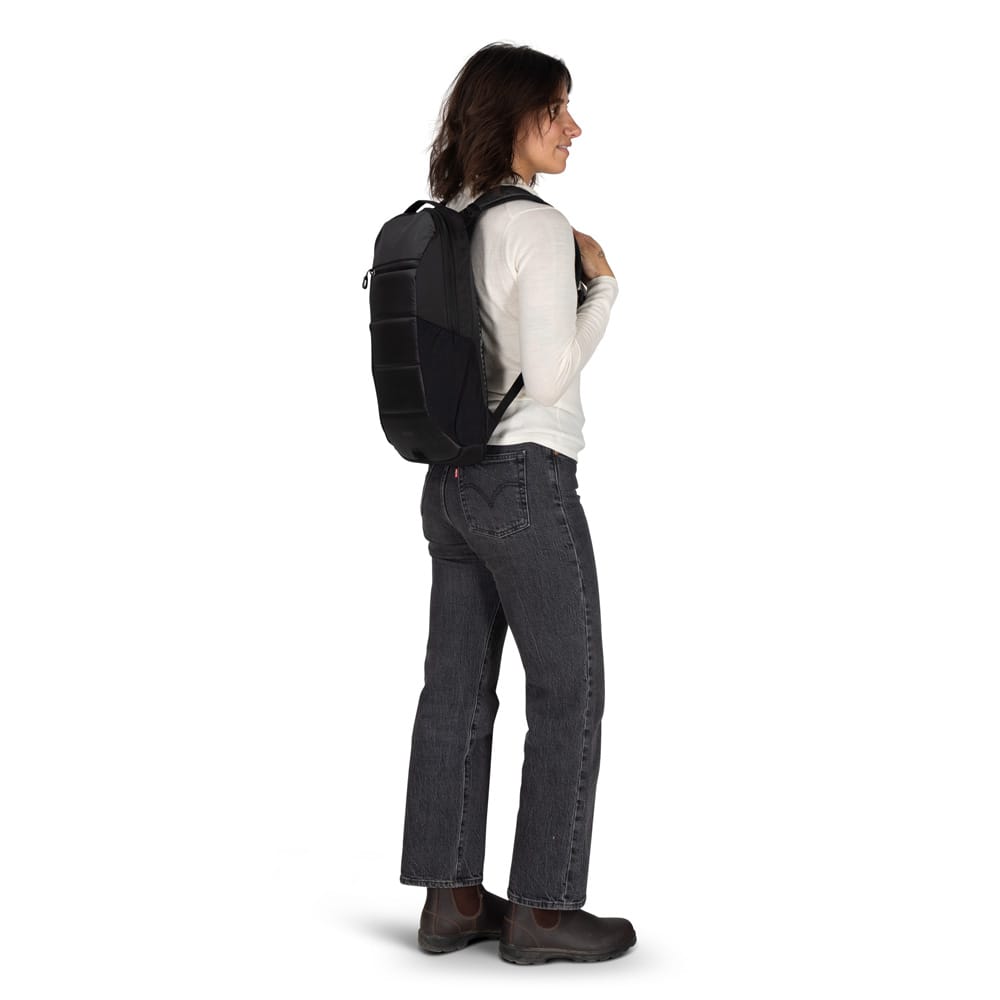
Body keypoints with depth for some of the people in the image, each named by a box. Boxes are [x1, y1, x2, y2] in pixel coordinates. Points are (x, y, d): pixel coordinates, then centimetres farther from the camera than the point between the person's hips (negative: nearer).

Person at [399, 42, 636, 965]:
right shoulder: (538, 228, -15)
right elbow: (550, 375, -17)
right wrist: (603, 285, -6)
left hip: (450, 482, 8)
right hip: (526, 482, -8)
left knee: (457, 689, 10)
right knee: (570, 694, 3)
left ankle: (451, 901, 18)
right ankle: (542, 909, 11)